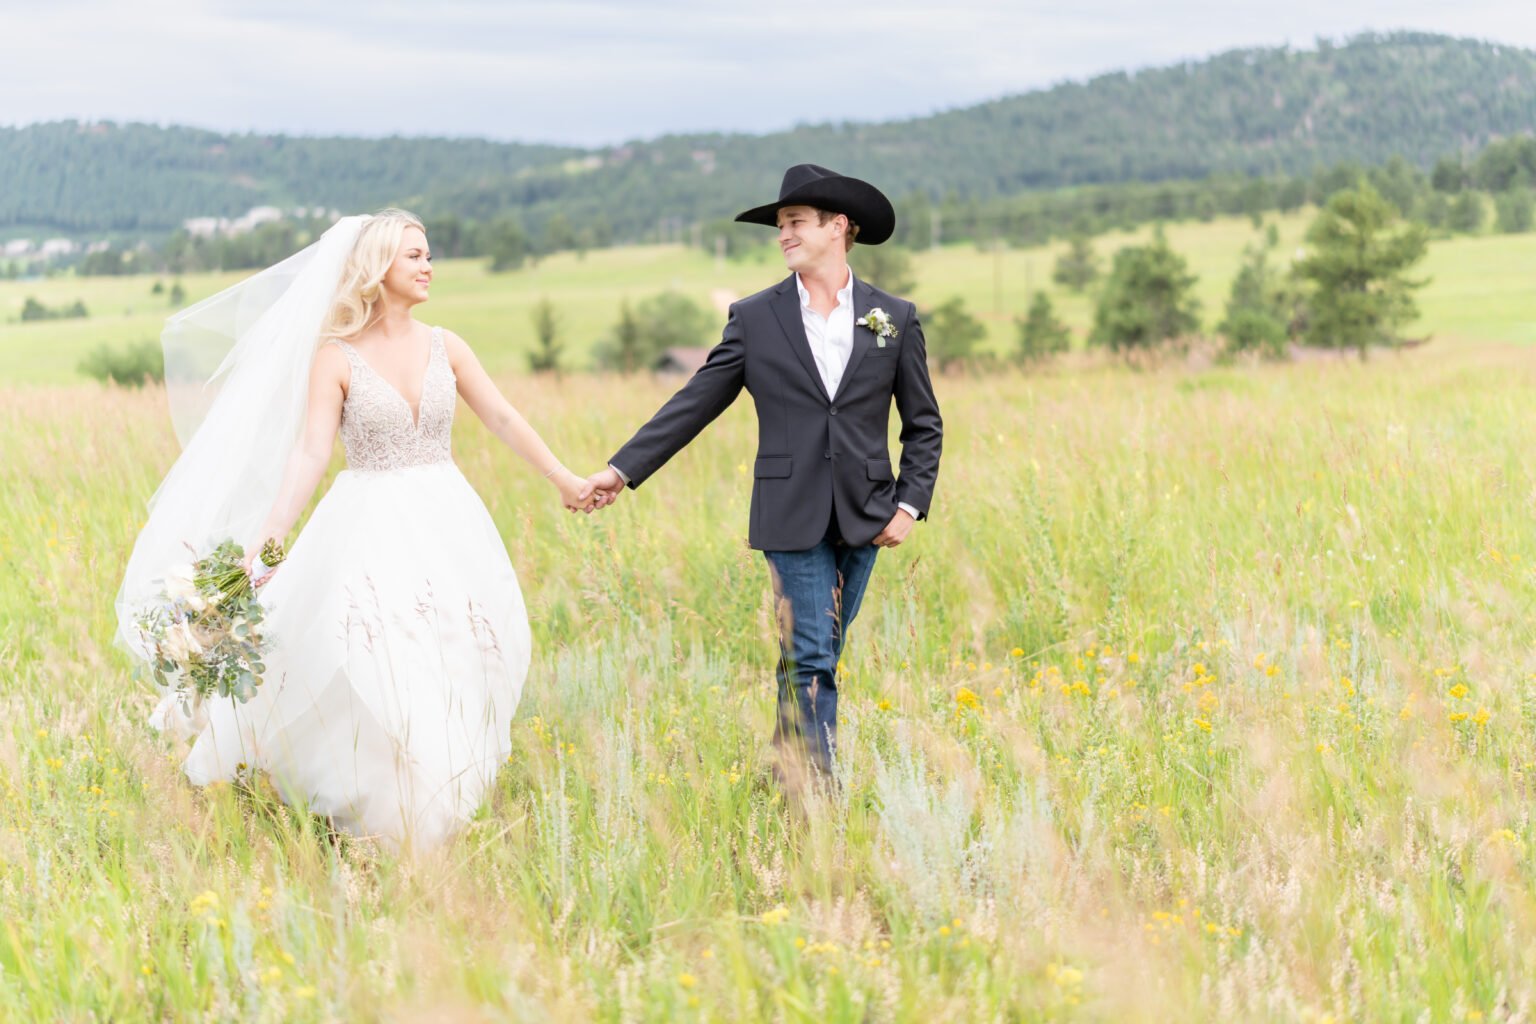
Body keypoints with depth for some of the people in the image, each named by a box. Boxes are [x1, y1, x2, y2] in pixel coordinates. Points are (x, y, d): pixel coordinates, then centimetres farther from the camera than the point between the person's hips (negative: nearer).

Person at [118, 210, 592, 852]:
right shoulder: (336, 356, -5)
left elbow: (503, 420, 11)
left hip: (446, 527, 4)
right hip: (370, 529, -4)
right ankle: (383, 826, 2)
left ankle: (438, 813, 20)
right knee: (375, 681, -11)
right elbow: (313, 451, -12)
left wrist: (564, 481, 12)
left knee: (449, 674, 4)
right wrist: (271, 533, -21)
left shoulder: (444, 347, 7)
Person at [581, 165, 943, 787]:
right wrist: (623, 469, -2)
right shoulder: (755, 318, 3)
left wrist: (910, 504, -2)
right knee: (809, 658, -7)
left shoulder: (894, 318, 6)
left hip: (863, 518, 2)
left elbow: (924, 425, 10)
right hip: (792, 518, -1)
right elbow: (693, 405, 4)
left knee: (817, 658, 9)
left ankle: (790, 774, 22)